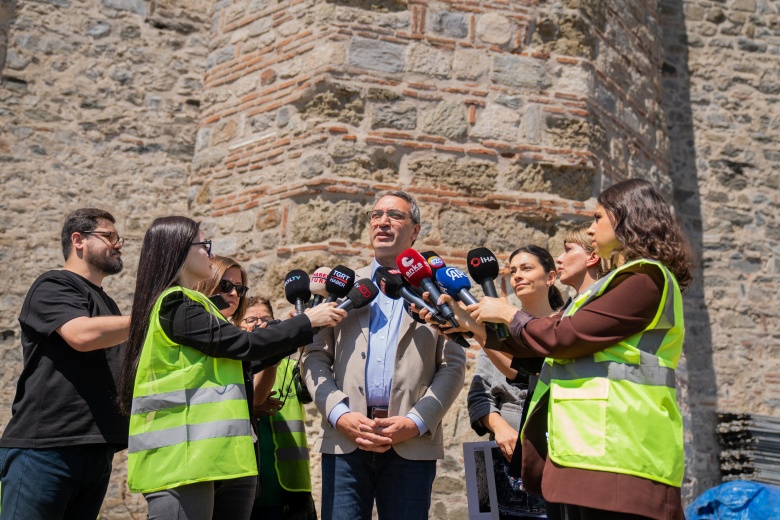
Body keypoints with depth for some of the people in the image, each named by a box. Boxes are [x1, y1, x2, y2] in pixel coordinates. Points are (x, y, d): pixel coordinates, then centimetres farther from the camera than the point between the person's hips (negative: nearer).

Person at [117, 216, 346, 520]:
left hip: (184, 456, 10)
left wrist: (305, 331, 14)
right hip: (178, 459, -10)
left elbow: (236, 360, 19)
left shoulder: (175, 304, 19)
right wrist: (308, 321, -5)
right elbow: (244, 345, -16)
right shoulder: (176, 306, -11)